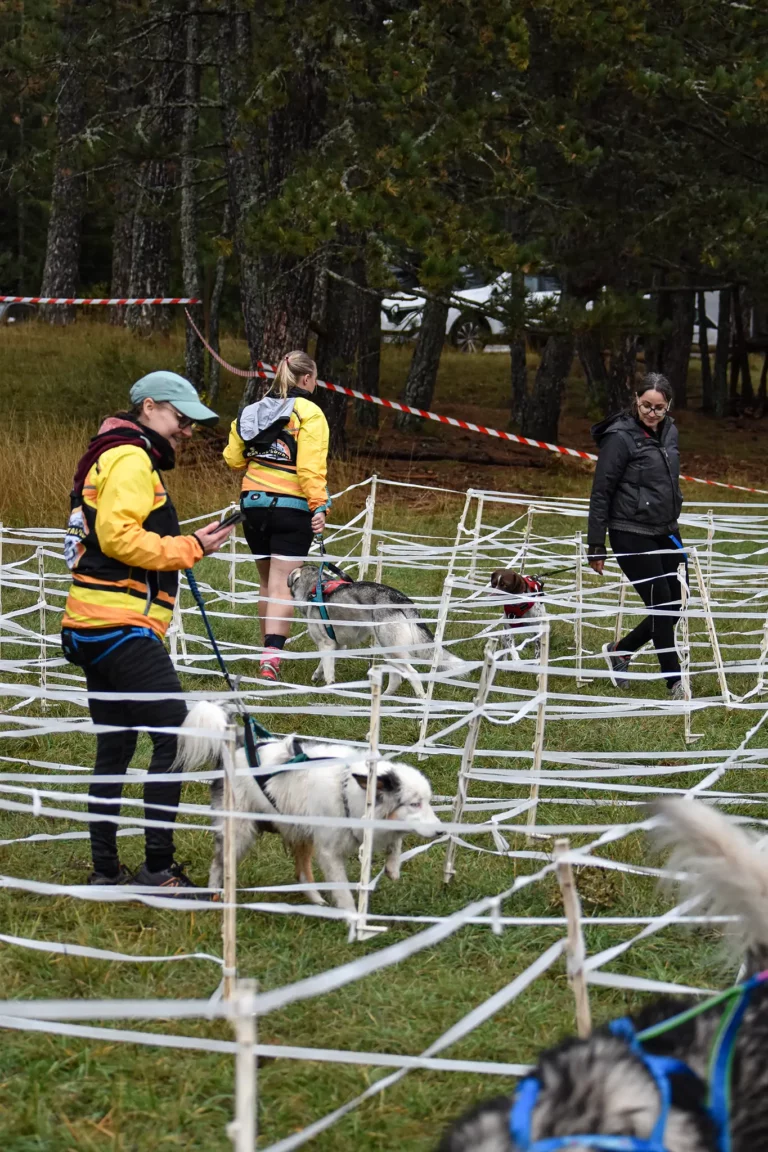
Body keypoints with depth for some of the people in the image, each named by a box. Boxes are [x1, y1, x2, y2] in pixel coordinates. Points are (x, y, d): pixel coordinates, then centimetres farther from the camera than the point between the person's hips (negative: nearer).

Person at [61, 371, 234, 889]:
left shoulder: (109, 458, 24)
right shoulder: (132, 459, -9)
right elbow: (117, 535, -20)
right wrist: (188, 549, -14)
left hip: (95, 630, 11)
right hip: (123, 627, -11)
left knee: (115, 749, 12)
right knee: (175, 735, -12)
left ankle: (106, 871, 13)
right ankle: (158, 868, -13)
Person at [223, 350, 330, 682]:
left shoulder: (252, 411, 10)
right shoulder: (308, 413, -8)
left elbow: (234, 459, 11)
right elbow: (311, 467, -18)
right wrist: (319, 505, -20)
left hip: (254, 503, 6)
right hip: (291, 507, -6)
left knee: (267, 581, 19)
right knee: (283, 586, -8)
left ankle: (269, 650, 27)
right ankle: (271, 657, -20)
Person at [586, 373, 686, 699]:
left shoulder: (669, 432, 8)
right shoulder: (620, 437, -14)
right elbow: (601, 493, -11)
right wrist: (596, 545, -11)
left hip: (666, 533, 7)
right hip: (632, 535, -7)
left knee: (673, 607, 7)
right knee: (662, 604, -6)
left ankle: (619, 651, 28)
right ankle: (675, 683, 4)